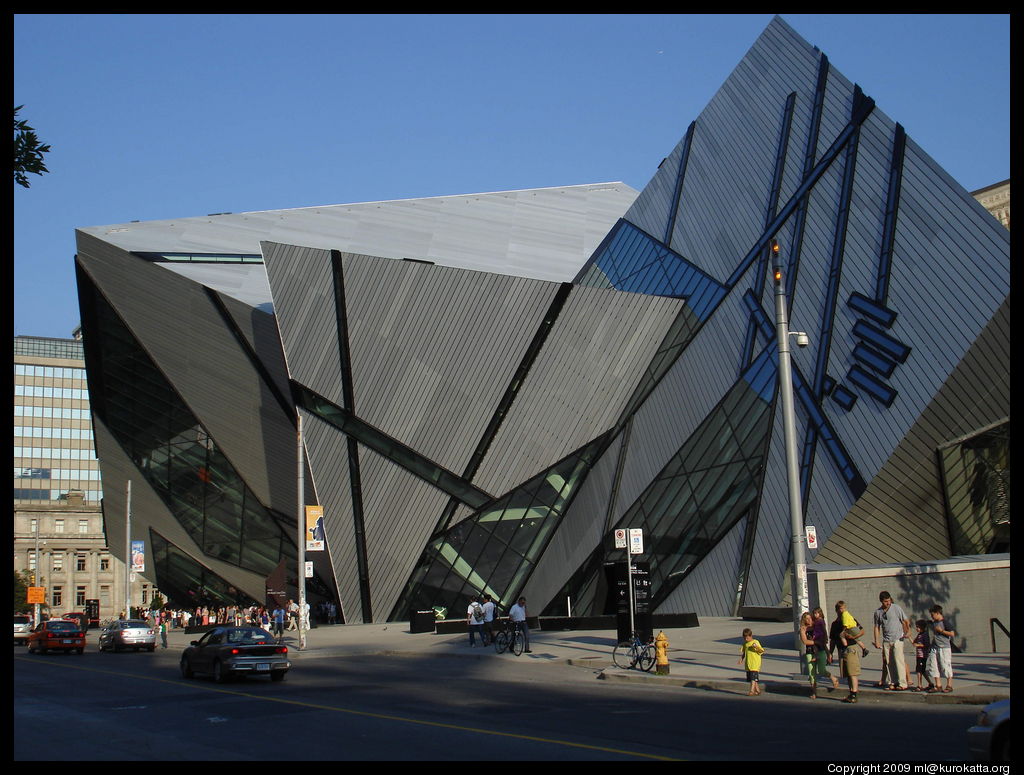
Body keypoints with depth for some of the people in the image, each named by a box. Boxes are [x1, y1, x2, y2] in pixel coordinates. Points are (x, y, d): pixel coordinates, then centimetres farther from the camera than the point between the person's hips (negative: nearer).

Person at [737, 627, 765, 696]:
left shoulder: (755, 642, -8)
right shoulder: (745, 643, 12)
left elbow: (761, 651, -12)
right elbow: (744, 652, 22)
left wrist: (757, 647, -31)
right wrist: (741, 659, 11)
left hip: (755, 664, -7)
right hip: (748, 664, 7)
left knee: (753, 677, -13)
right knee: (750, 678, 10)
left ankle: (752, 691, -16)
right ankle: (757, 690, 22)